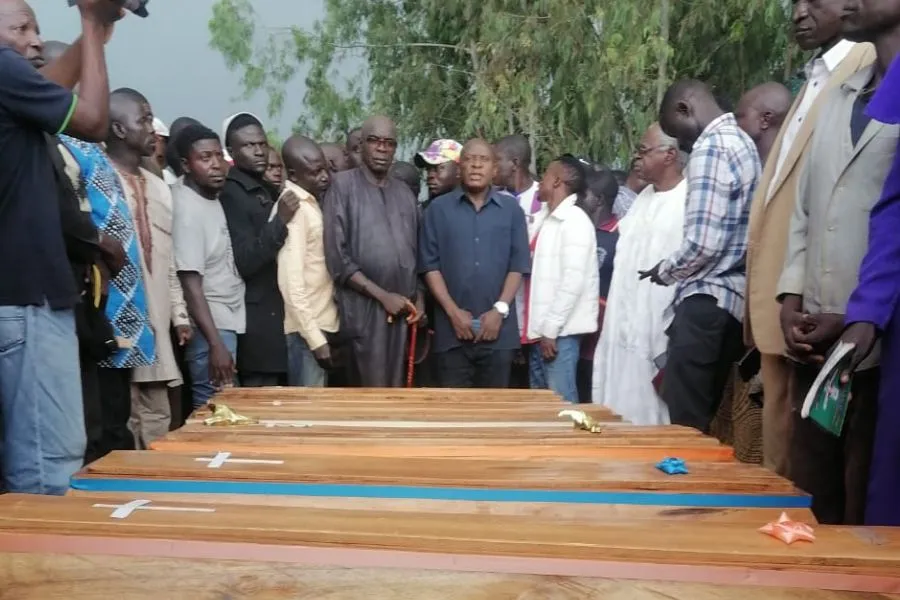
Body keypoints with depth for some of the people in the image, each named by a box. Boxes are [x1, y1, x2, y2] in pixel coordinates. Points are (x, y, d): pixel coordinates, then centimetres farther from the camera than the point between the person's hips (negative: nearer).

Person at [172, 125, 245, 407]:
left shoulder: (212, 197, 10)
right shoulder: (187, 209, -16)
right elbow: (191, 284, -21)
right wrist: (215, 344, -24)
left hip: (226, 321, 9)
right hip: (211, 328, -9)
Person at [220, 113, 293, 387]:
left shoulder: (267, 190, 14)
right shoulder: (231, 194, -12)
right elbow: (244, 262, -20)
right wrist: (280, 221, -25)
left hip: (275, 311, 9)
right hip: (256, 317, -8)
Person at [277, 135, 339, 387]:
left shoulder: (311, 203, 12)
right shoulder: (293, 208, -16)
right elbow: (292, 284, -21)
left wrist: (321, 333, 10)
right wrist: (315, 339, -21)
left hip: (322, 322, 9)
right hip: (306, 328, -9)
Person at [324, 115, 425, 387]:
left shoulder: (405, 193, 15)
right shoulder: (343, 185, -2)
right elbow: (336, 255, -9)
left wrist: (418, 299, 4)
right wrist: (383, 295, -11)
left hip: (402, 309, 5)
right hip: (365, 308, -5)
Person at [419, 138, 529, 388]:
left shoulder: (511, 209, 6)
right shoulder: (438, 208, 3)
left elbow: (518, 265, 3)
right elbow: (430, 265, -1)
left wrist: (500, 310, -8)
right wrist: (453, 311, -9)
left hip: (499, 330, 1)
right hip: (452, 331, -1)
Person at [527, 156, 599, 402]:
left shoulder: (575, 220, -10)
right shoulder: (550, 221, 17)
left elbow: (574, 280, -18)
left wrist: (551, 329, -18)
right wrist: (540, 328, 13)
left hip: (560, 332, -9)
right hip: (541, 331, 9)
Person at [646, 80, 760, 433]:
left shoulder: (709, 147, -11)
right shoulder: (743, 142, 17)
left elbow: (703, 243, -18)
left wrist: (664, 272, -1)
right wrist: (674, 271, 15)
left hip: (707, 301, -10)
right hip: (736, 298, 10)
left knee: (686, 424, -6)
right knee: (712, 422, 12)